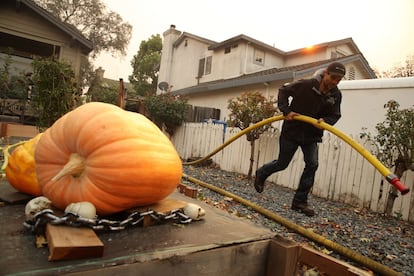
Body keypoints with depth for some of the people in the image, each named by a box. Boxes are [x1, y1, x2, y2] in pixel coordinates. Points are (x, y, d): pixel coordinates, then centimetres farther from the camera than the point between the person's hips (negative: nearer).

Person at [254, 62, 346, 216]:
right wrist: (286, 111, -18)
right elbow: (283, 91, -7)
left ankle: (299, 201, 5)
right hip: (291, 131, -4)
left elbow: (335, 115, 5)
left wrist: (325, 121, -18)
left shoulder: (336, 95, -3)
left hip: (312, 135, 5)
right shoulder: (306, 85, -17)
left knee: (312, 164, -6)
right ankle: (261, 174, 36)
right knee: (282, 163, 4)